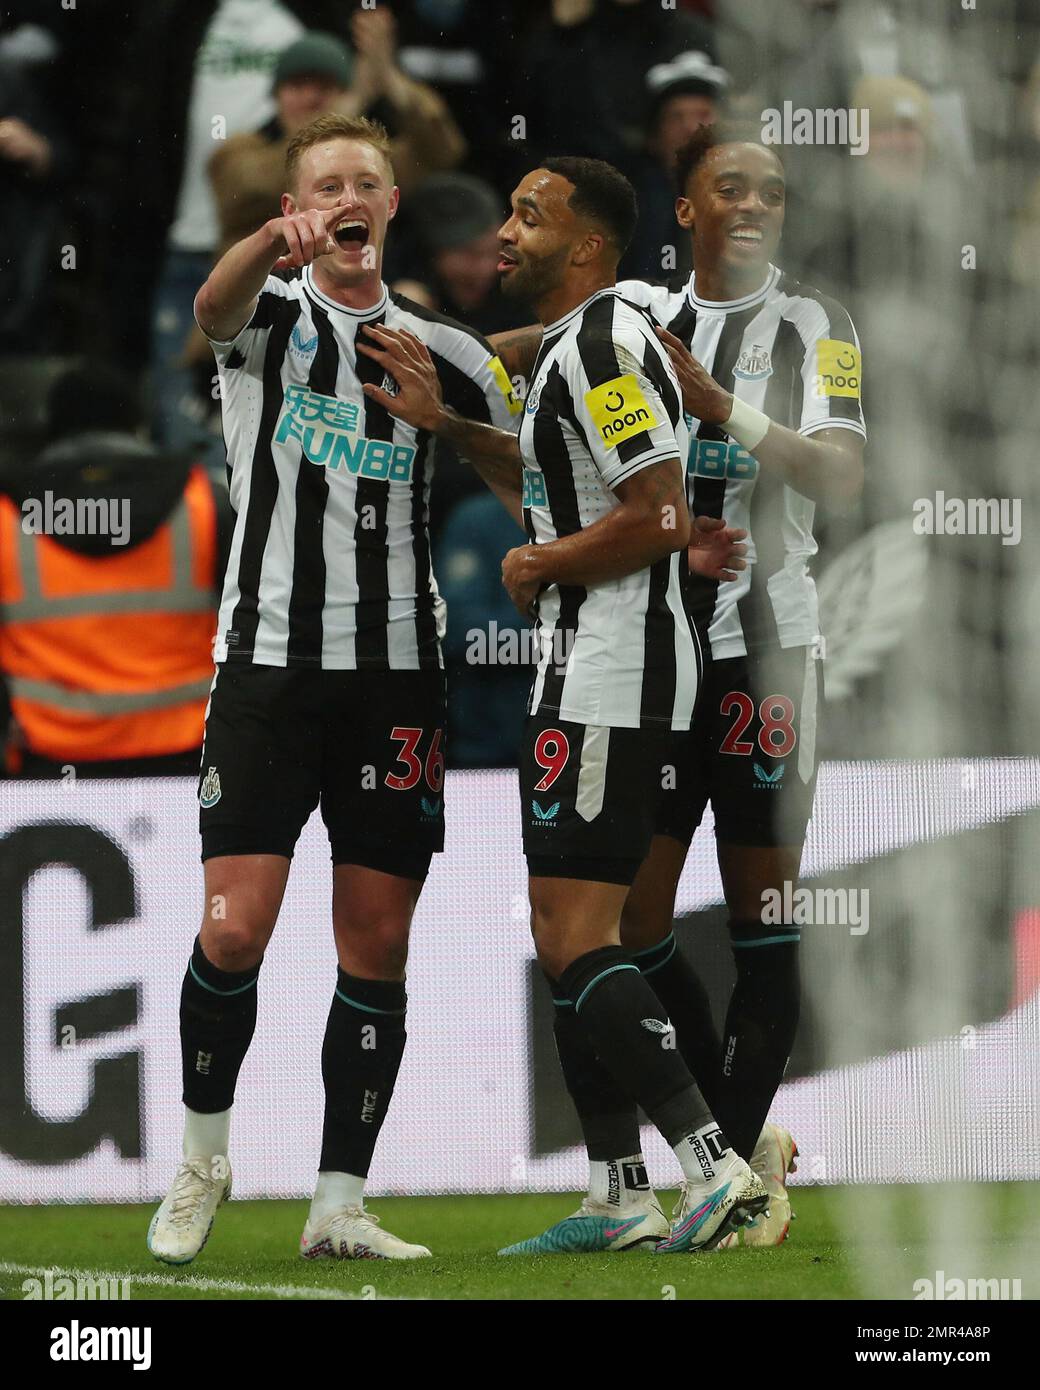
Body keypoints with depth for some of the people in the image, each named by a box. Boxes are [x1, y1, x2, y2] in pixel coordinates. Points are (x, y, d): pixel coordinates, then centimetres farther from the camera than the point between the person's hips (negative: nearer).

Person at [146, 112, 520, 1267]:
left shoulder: (444, 354, 12)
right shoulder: (271, 315, 3)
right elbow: (216, 307, -22)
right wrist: (275, 244, -46)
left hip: (397, 672, 3)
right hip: (268, 655, -3)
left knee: (377, 946, 1)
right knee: (236, 927, -10)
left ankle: (338, 1206, 6)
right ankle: (201, 1160, 12)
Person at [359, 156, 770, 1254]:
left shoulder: (603, 343, -15)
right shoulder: (577, 342, 18)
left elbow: (659, 515, -23)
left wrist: (537, 567, -9)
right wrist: (444, 425, 28)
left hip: (610, 676, -11)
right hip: (587, 667, 11)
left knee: (573, 936, -14)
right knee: (570, 934, 13)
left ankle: (713, 1165, -19)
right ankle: (620, 1198, 15)